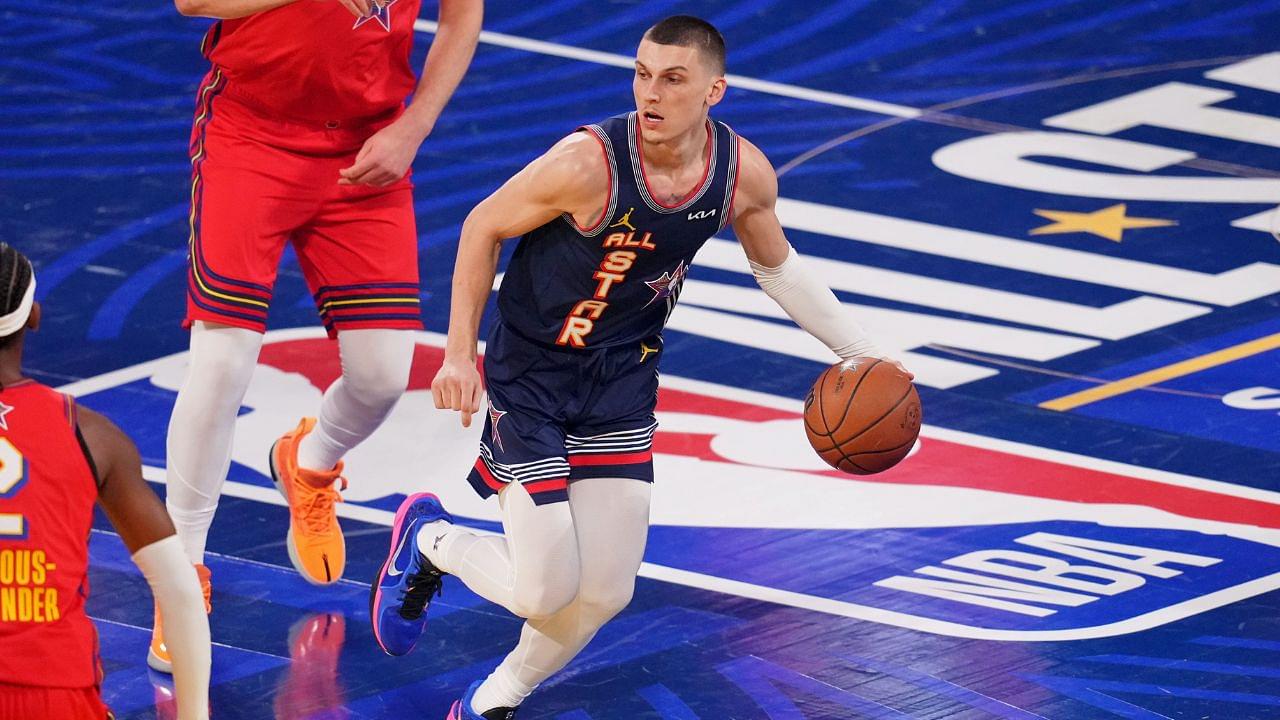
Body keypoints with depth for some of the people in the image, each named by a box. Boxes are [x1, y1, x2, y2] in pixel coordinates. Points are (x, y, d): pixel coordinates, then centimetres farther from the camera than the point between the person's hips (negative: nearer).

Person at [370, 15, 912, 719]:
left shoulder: (746, 175, -12)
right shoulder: (590, 163, -27)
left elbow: (776, 265, 10)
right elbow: (483, 226, -12)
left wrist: (860, 354, 7)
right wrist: (459, 355, -12)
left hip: (621, 385, 5)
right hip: (532, 376, -5)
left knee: (605, 593, 2)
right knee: (545, 591, -9)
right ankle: (429, 540, 22)